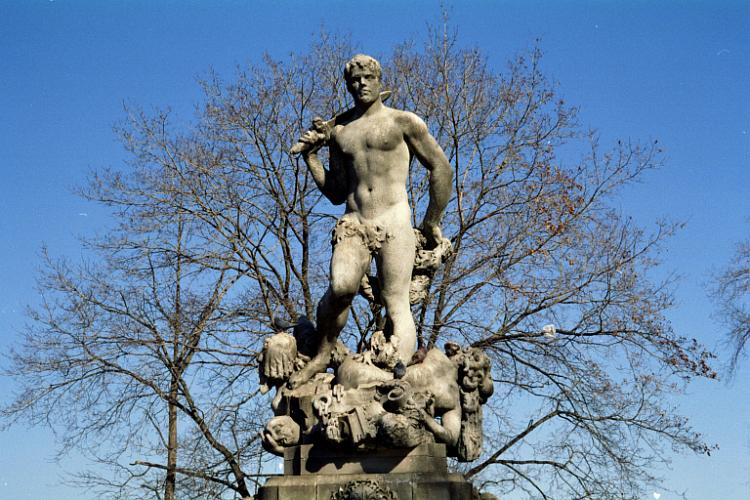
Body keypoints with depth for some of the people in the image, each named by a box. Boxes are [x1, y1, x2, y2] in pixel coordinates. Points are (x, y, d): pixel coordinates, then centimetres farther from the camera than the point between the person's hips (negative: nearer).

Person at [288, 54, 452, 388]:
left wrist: (432, 223, 6)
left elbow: (442, 169, 8)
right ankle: (322, 355, -6)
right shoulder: (338, 130, 21)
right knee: (341, 287, -24)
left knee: (396, 303, -9)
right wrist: (310, 156, 13)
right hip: (352, 224, 2)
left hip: (394, 222, -2)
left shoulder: (403, 122, 8)